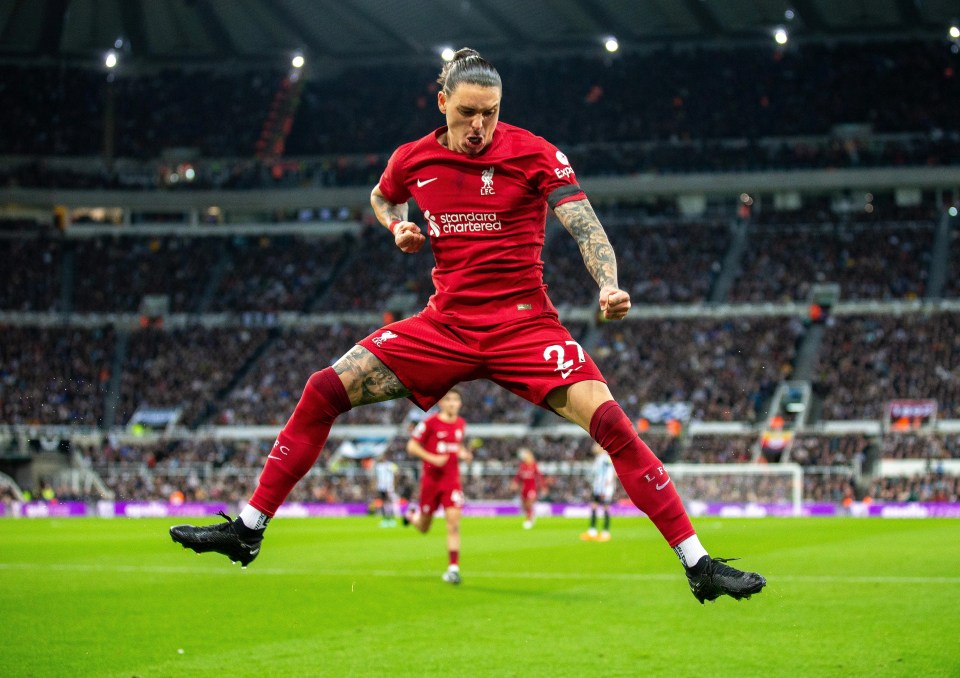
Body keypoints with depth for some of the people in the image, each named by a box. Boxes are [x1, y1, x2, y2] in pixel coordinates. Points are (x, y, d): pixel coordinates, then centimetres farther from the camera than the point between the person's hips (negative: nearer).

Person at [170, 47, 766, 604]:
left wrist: (609, 285, -33)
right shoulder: (412, 159, 4)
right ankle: (247, 531, 4)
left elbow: (584, 225, -15)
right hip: (445, 323, 3)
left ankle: (698, 564, -14)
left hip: (525, 324, -3)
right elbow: (381, 198, 27)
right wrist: (399, 228, 5)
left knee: (611, 423, -22)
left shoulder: (533, 152, -7)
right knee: (324, 390, -7)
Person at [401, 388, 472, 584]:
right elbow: (412, 446, -7)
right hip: (431, 478, -3)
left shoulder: (461, 424, 6)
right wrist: (432, 458, -20)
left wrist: (462, 453, 3)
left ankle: (453, 568, -11)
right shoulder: (430, 422, -10)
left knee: (453, 521, -13)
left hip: (452, 479, 3)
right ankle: (413, 515, 46)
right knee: (424, 528, 9)